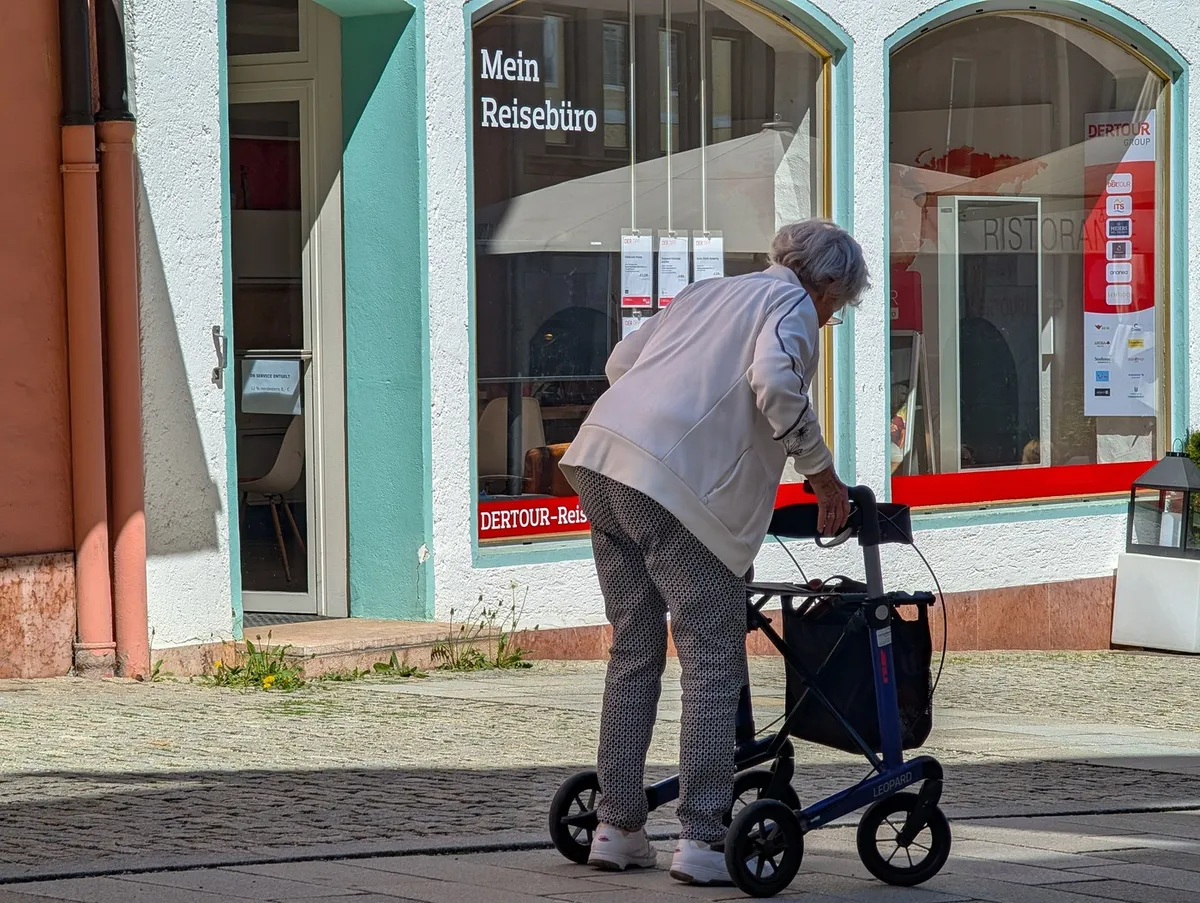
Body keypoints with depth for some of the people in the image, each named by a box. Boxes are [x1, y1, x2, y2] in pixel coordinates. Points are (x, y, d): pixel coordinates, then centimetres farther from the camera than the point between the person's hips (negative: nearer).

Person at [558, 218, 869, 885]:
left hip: (601, 461, 8)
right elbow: (774, 383, -15)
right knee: (713, 662, -1)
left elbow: (621, 361, 27)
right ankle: (703, 840, -5)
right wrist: (822, 473, -6)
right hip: (678, 487, -8)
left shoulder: (711, 292, 27)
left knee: (634, 651, 16)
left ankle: (618, 828, 20)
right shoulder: (792, 306, 5)